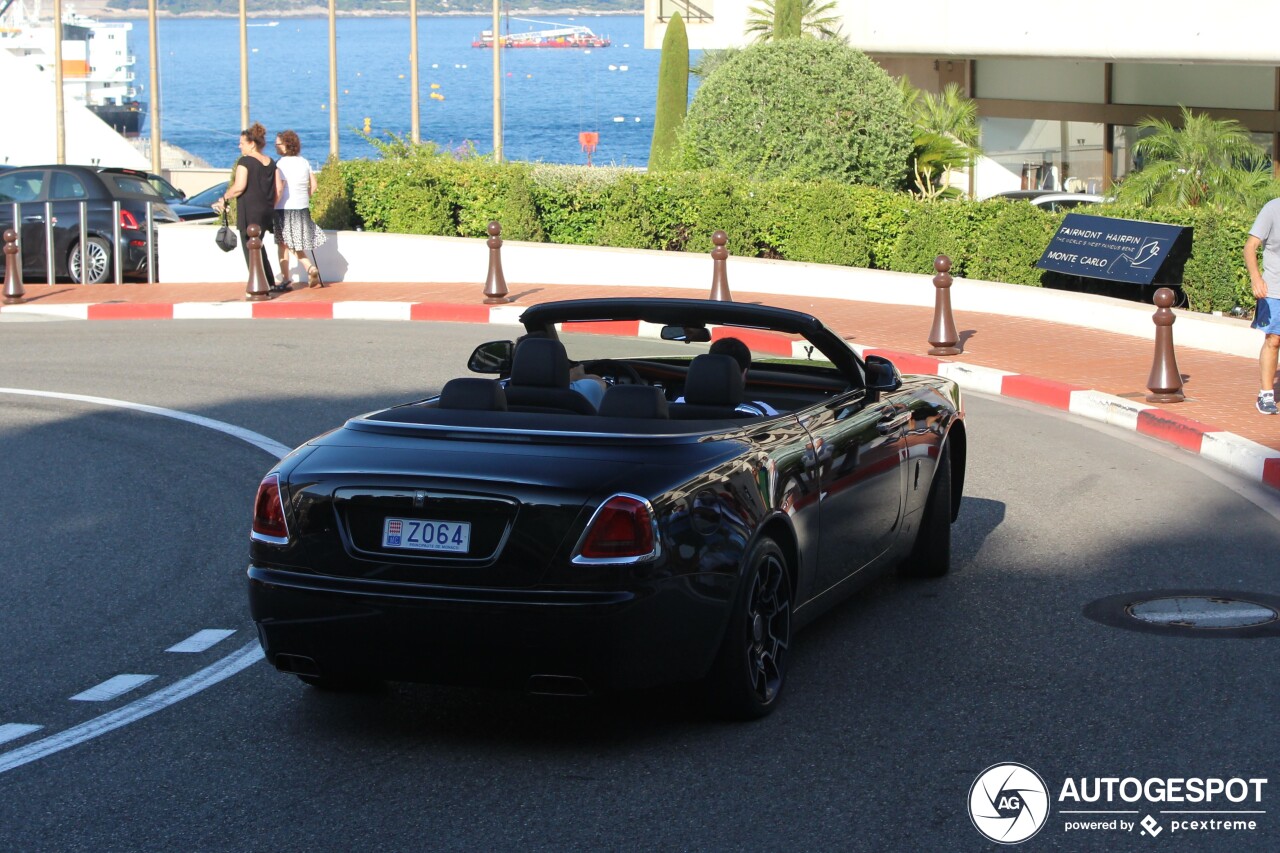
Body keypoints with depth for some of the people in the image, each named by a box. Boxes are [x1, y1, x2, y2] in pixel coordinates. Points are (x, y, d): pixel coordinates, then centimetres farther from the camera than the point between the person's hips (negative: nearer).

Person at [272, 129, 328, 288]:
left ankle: (285, 279, 8)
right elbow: (313, 185, 11)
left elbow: (278, 189, -22)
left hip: (285, 209, -6)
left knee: (283, 245, 5)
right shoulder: (304, 162, 7)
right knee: (298, 245, 16)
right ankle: (311, 267, -6)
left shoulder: (281, 164, -15)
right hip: (302, 209, 7)